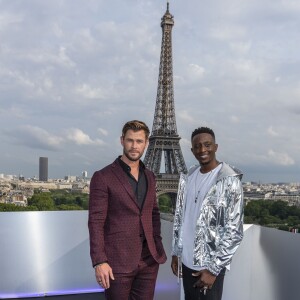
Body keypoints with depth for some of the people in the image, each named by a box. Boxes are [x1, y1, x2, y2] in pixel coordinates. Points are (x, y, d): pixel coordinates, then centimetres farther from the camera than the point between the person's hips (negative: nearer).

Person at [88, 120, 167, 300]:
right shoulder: (103, 177, -8)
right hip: (118, 261, -5)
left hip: (148, 259, 5)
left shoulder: (149, 177, 10)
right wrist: (99, 261, -17)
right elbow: (96, 222, -11)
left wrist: (158, 246, 7)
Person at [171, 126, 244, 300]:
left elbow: (234, 230, -16)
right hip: (186, 261, 6)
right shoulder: (188, 177, 6)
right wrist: (176, 252, 11)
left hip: (210, 264, -6)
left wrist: (213, 268, -16)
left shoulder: (229, 181, -13)